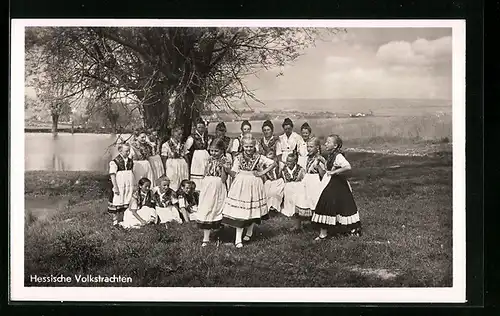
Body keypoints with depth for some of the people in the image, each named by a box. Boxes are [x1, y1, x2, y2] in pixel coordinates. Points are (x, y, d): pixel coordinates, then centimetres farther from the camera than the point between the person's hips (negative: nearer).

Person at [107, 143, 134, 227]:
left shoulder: (130, 161, 9)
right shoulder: (115, 161, -10)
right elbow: (112, 175, -11)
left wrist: (133, 186, 16)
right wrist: (115, 187, -15)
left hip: (129, 186, 6)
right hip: (119, 186, -6)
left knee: (126, 203, 8)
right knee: (117, 203, -1)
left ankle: (121, 219, 17)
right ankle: (115, 221, 8)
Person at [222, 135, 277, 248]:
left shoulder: (259, 158, -1)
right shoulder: (238, 158, 2)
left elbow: (273, 163, 1)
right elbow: (234, 174, 1)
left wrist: (262, 172, -4)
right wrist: (227, 169, -16)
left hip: (254, 185, 1)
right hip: (240, 185, 0)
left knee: (253, 209, 10)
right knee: (239, 212, -5)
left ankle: (249, 232, 33)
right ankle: (238, 239, -4)